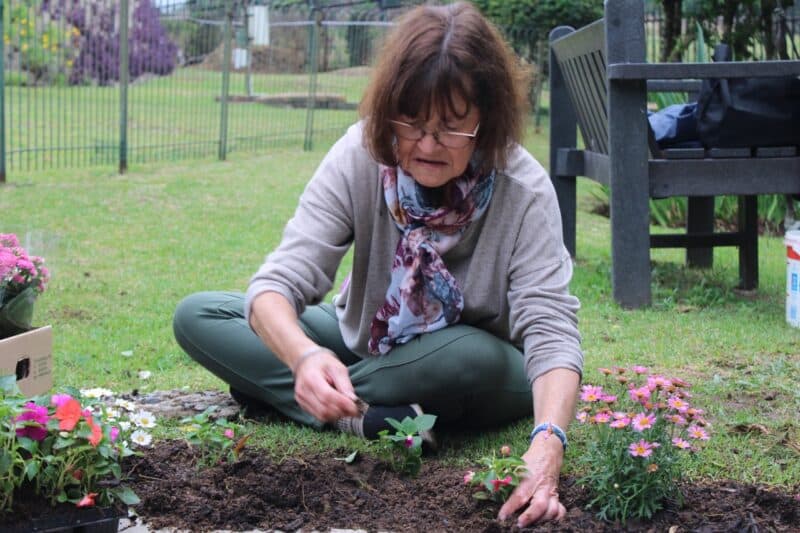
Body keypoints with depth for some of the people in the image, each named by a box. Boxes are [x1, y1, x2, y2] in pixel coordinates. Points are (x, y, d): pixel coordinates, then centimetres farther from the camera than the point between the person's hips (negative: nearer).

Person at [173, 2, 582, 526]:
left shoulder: (524, 190, -28)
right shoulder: (360, 156, -24)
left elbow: (551, 330, -37)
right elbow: (278, 284, -32)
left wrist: (548, 444, -57)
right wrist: (304, 356, -56)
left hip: (479, 373, -2)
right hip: (365, 342, 2)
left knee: (473, 359, -38)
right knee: (197, 316, -13)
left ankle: (271, 390, -18)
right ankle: (368, 418, -23)